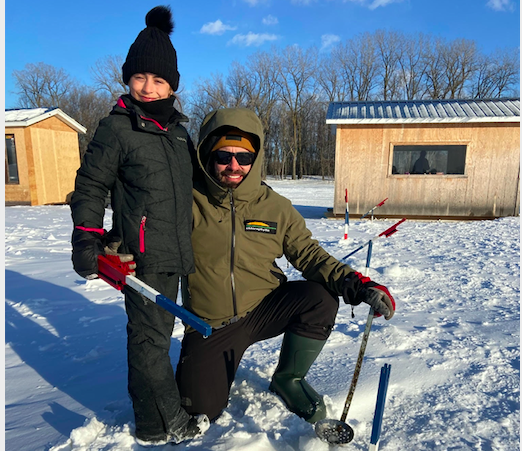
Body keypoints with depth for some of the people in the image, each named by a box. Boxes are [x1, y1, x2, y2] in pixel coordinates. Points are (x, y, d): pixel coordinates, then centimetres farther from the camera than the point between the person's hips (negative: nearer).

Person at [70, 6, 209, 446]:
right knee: (150, 335, 1)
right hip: (143, 252, -7)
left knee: (157, 330, 18)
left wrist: (193, 239, 27)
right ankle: (166, 424, 18)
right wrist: (86, 237, -10)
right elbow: (90, 186, -2)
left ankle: (157, 416, 37)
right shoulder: (116, 128, -6)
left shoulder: (177, 127, 14)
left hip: (173, 251, 7)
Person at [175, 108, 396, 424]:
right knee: (202, 410, -9)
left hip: (264, 309, 2)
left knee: (320, 297, -23)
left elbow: (309, 254, -6)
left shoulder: (276, 208, -4)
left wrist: (358, 286, -20)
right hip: (211, 325, -1)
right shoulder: (191, 203, -9)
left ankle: (288, 379, 4)